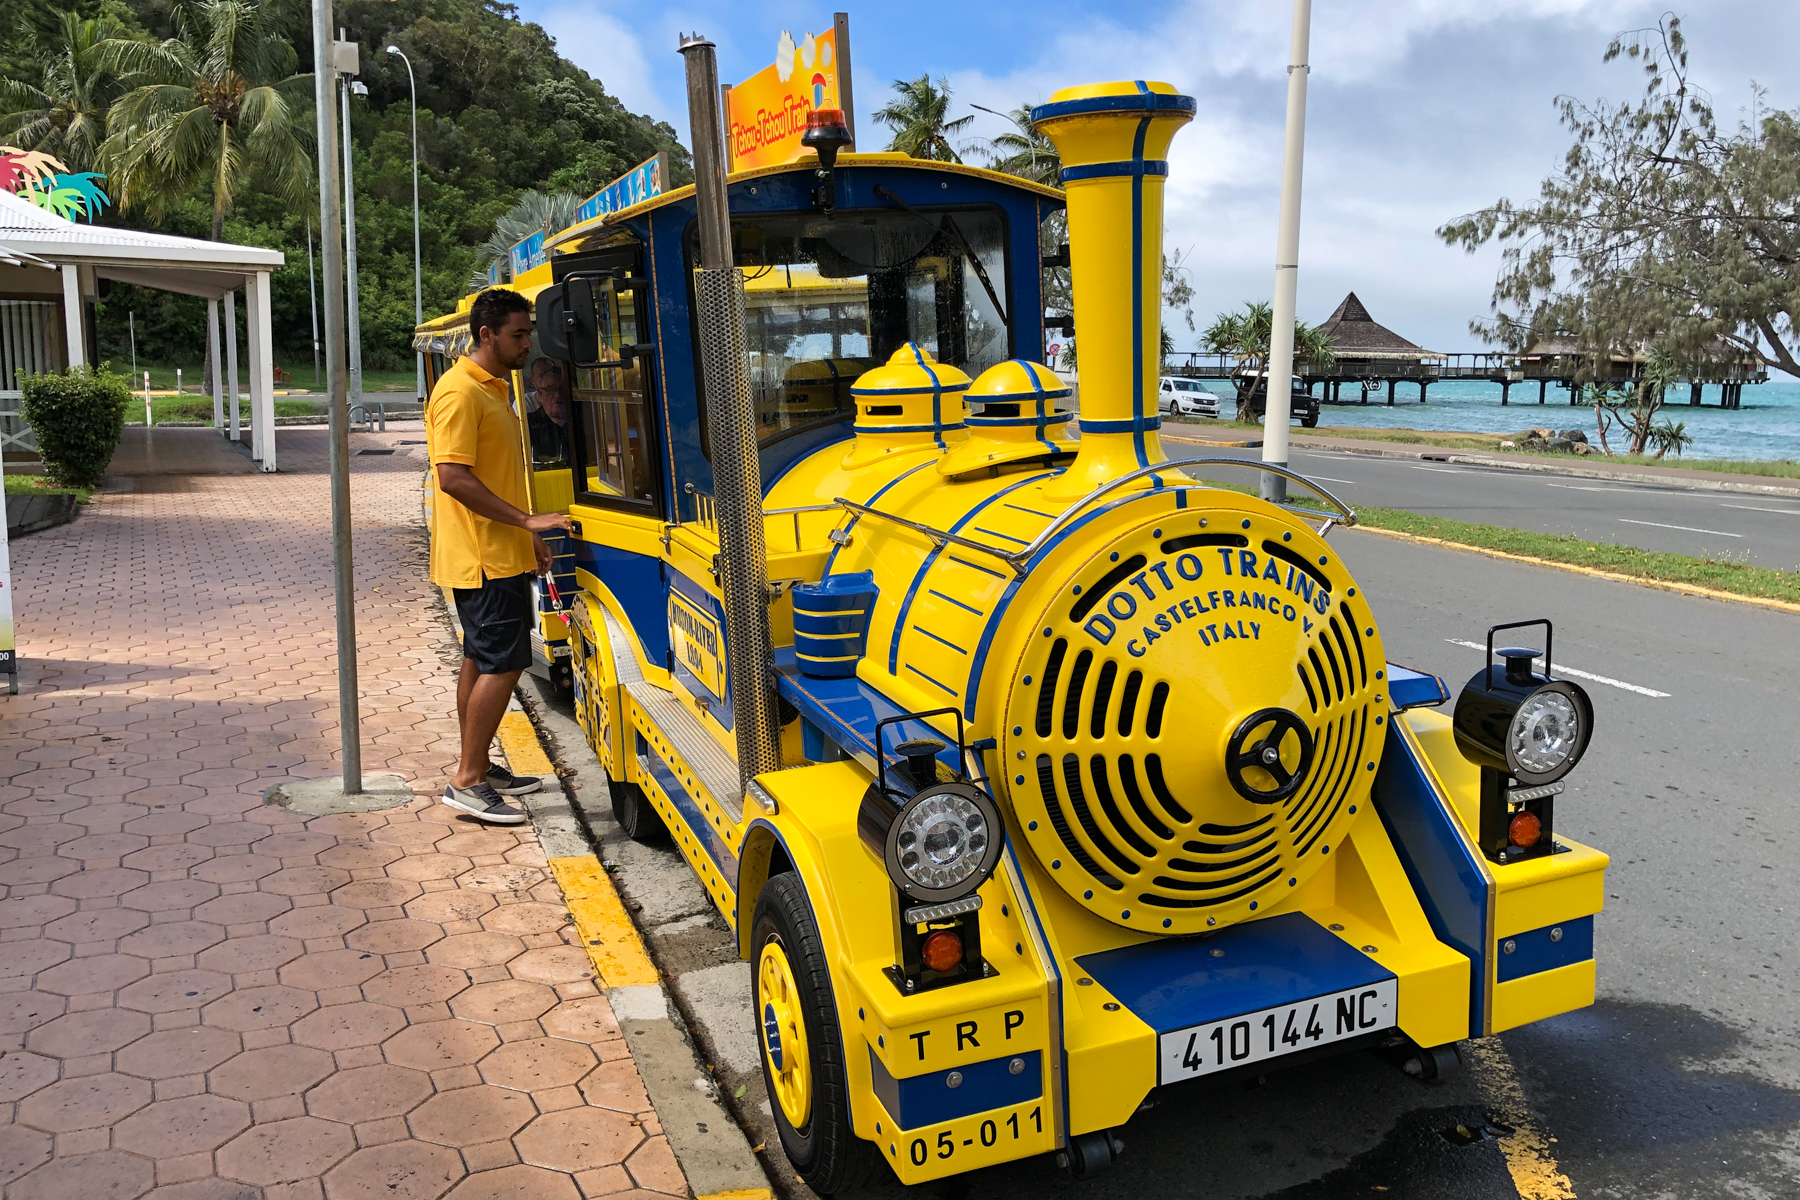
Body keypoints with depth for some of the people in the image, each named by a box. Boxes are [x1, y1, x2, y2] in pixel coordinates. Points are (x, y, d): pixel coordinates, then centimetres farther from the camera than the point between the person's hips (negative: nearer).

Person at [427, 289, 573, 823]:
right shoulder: (460, 391, -15)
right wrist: (527, 520, -23)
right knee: (503, 665, -9)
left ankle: (477, 768, 23)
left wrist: (528, 538, 21)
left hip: (499, 553, 10)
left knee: (481, 660, 14)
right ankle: (467, 781, -2)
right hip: (482, 558, -10)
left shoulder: (495, 389, 16)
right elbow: (453, 477, -23)